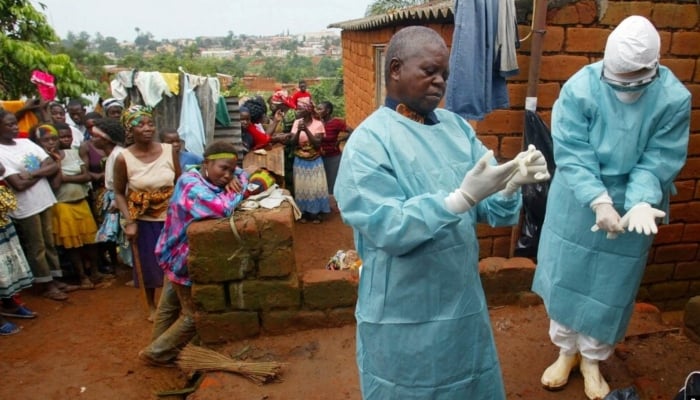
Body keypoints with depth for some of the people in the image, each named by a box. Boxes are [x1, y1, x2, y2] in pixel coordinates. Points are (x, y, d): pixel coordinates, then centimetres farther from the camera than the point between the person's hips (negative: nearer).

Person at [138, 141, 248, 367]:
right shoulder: (191, 185, -29)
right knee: (194, 315, 7)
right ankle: (156, 353, 24)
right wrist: (237, 191, -25)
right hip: (185, 261, -9)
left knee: (170, 307, 25)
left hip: (178, 257, 9)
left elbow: (242, 174, 10)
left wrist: (236, 180, -14)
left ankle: (159, 349, 45)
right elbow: (222, 209, -44)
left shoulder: (209, 179, -3)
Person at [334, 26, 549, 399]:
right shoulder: (368, 142, -16)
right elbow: (388, 229, -24)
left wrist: (513, 182, -20)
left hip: (465, 300, 6)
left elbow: (489, 209, 1)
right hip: (405, 316, -6)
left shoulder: (456, 126, 2)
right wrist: (464, 197, -31)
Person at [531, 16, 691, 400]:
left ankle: (592, 358, 34)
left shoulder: (674, 99, -15)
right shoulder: (579, 88, -18)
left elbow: (657, 162, -12)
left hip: (634, 204, 1)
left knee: (612, 286, 11)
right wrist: (599, 201, -29)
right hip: (578, 202, 0)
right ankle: (566, 350, 34)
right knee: (566, 276, 10)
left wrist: (640, 203, -29)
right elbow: (572, 155, -19)